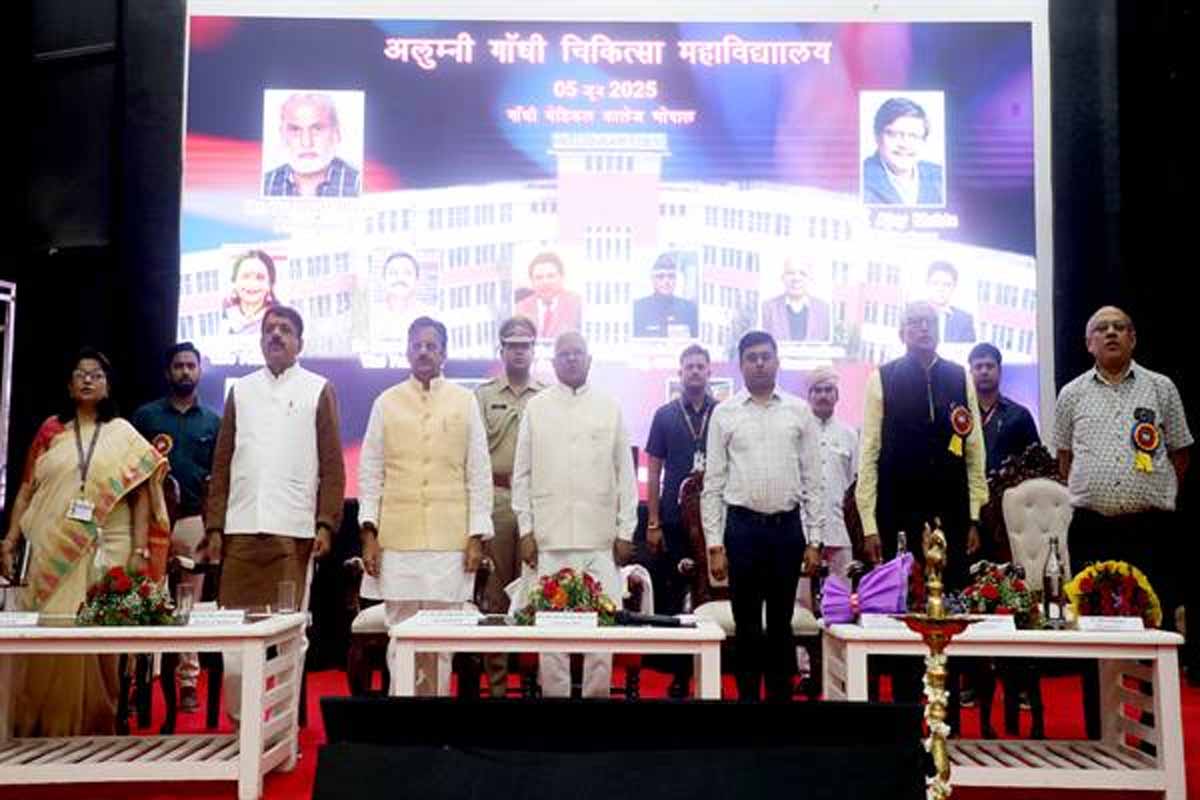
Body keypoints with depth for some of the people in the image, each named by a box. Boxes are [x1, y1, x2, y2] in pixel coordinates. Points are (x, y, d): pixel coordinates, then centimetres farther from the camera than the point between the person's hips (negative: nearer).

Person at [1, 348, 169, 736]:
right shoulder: (51, 430, 10)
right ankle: (43, 726, 11)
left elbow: (141, 494, 2)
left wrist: (139, 550, -6)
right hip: (51, 551, 1)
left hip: (106, 552, -1)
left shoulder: (125, 436, 7)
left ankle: (95, 725, 10)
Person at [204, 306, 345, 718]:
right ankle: (240, 714, 13)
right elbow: (222, 465, 12)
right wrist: (214, 527, 5)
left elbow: (332, 467, 2)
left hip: (293, 530, -2)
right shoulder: (241, 390, 14)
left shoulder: (319, 390, 6)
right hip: (241, 529, 3)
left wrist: (326, 525, -8)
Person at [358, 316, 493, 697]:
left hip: (450, 539, 0)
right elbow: (370, 471, 8)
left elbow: (479, 473, 5)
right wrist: (369, 533, 0)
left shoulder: (465, 402, 7)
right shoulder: (386, 402, 9)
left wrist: (477, 537, -1)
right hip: (397, 539, 1)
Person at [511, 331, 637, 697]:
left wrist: (625, 531, 2)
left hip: (600, 535, 0)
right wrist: (526, 530, 0)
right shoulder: (535, 406, 6)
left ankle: (598, 692, 11)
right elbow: (522, 474, 6)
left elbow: (625, 473, 6)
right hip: (550, 534, 0)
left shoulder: (610, 407, 6)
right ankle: (553, 692, 13)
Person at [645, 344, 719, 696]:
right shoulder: (665, 415, 5)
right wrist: (653, 523, -1)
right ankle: (679, 671, 15)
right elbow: (653, 472, 5)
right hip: (674, 521, 1)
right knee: (672, 594, 5)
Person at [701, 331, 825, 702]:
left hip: (788, 526, 1)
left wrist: (814, 540, 0)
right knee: (747, 623, 8)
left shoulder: (799, 411, 4)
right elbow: (713, 483, 1)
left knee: (781, 623, 10)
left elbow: (813, 480, 4)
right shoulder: (724, 413, 2)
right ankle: (748, 696, 18)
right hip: (742, 526, -1)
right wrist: (714, 544, -4)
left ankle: (781, 696, 20)